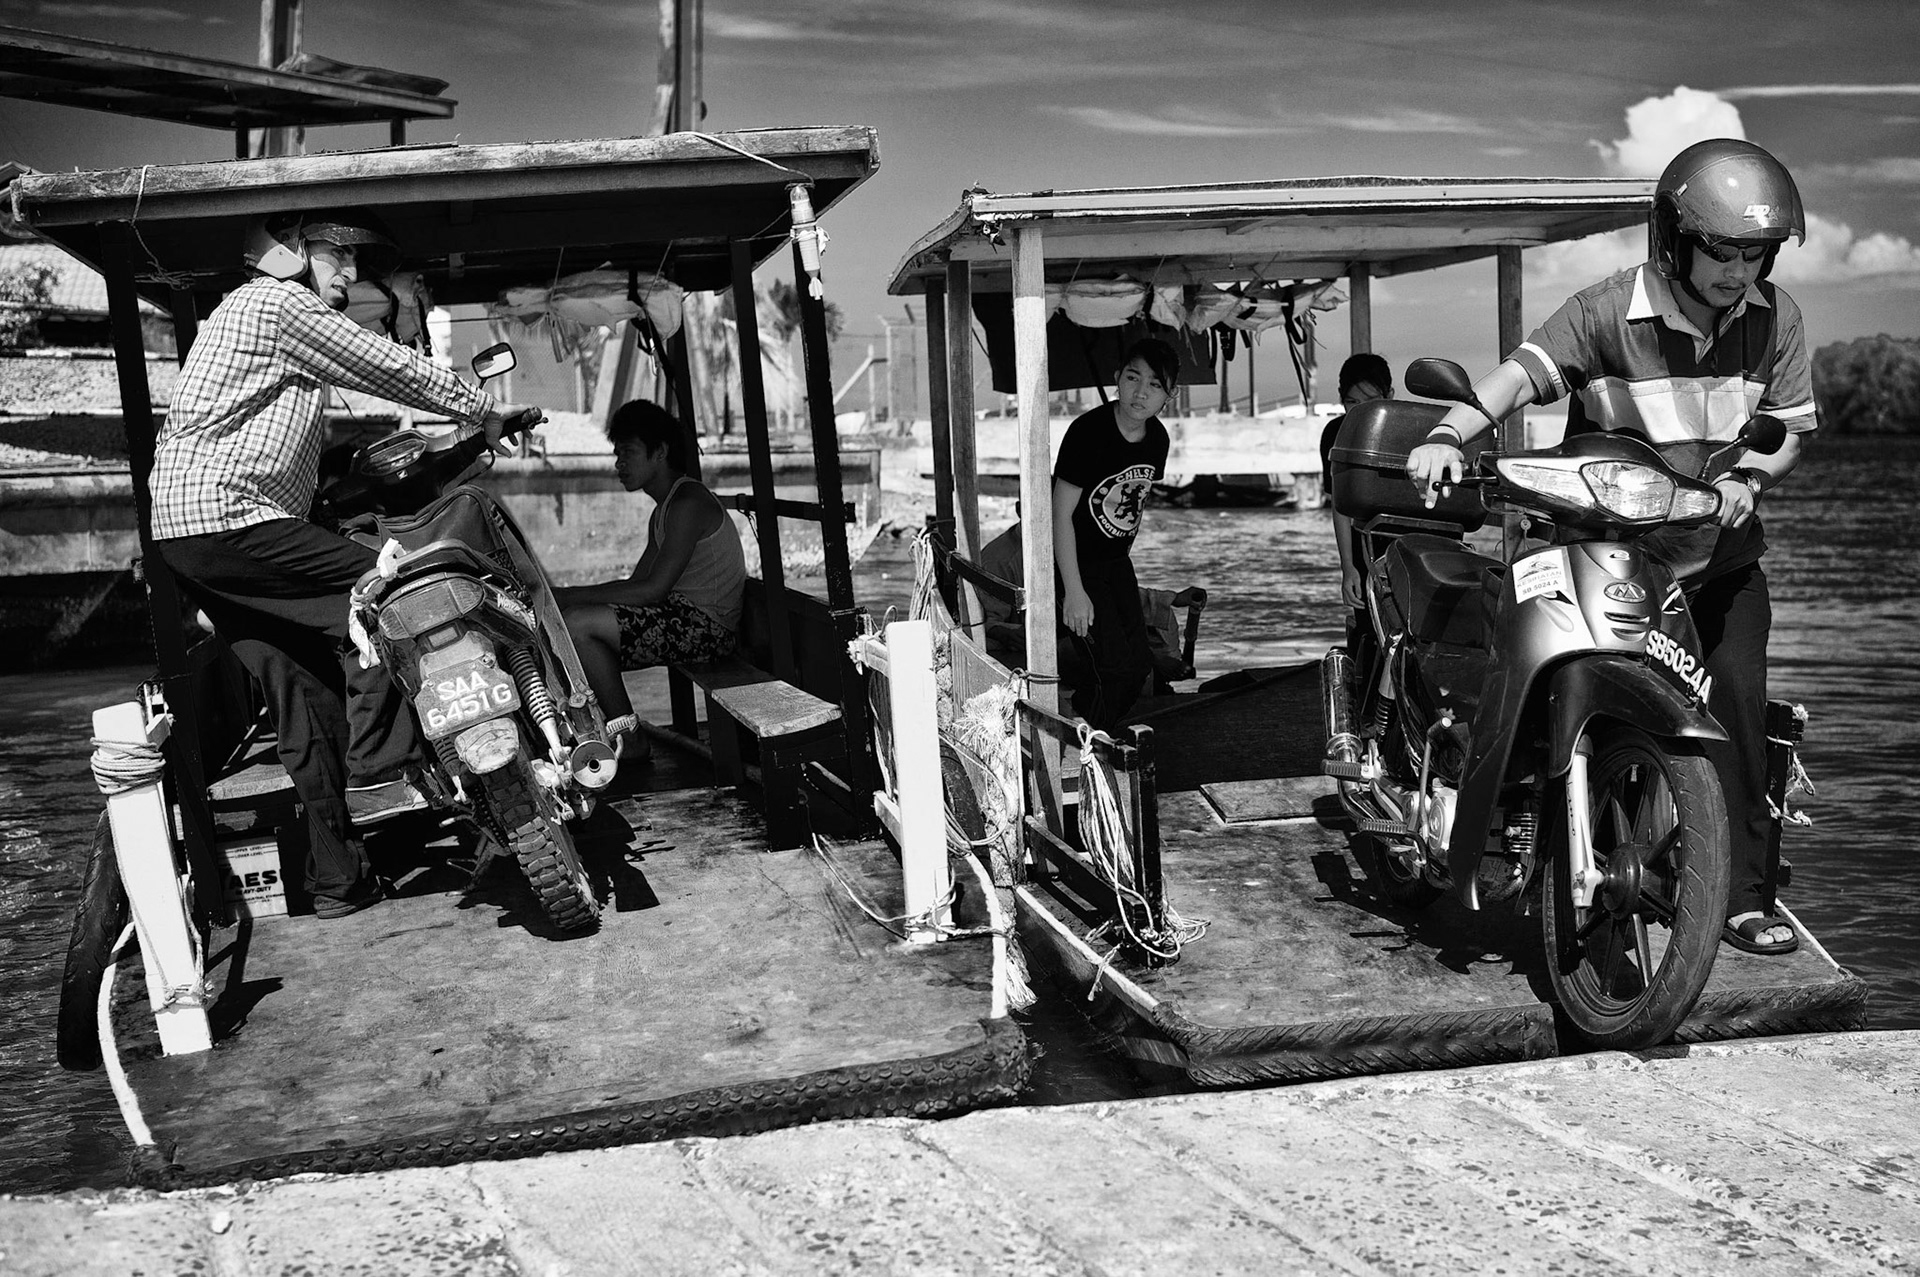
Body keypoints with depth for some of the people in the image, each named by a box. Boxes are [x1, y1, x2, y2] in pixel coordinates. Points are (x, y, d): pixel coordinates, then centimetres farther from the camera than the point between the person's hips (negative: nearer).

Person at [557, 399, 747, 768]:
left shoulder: (688, 503, -15)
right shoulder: (664, 511, 18)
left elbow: (652, 589, -21)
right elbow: (636, 582, 15)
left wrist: (573, 595, -17)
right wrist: (570, 597, 2)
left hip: (707, 626, -10)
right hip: (682, 616, 10)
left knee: (576, 624, -19)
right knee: (570, 617, 9)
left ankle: (630, 740, -11)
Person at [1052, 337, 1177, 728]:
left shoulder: (1158, 439, 0)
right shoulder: (1088, 432, -22)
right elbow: (1061, 514, -21)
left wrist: (1122, 557, 16)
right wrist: (1074, 591, -23)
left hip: (1116, 562, 8)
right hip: (1074, 562, -8)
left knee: (1140, 664, 7)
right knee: (1116, 667, -13)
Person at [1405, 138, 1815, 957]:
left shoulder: (1773, 318, 1)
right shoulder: (1608, 311, -12)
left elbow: (1790, 429, 7)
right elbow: (1524, 371, -27)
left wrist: (1747, 477, -16)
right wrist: (1447, 434, -45)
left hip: (1722, 555, 3)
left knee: (1737, 698, -6)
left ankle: (1742, 893, 5)